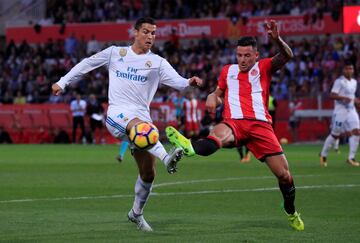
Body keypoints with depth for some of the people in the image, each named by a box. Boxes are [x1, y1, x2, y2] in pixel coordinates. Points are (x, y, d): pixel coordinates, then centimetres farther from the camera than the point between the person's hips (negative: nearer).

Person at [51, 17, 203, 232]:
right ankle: (166, 157, -63)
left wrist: (190, 82, -28)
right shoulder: (115, 53, 10)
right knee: (141, 126, -39)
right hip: (117, 113, -3)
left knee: (148, 173, 3)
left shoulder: (158, 63, 9)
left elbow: (177, 81, -5)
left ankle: (136, 213, 24)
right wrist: (62, 83, 20)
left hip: (142, 116, 3)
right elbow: (87, 64, 20)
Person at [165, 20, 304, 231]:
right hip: (234, 122, 0)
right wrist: (212, 97, 11)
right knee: (218, 134, -39)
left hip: (261, 124, 0)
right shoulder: (228, 71, 22)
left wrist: (277, 39, -26)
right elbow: (219, 92, 37)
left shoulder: (264, 67, 12)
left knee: (284, 174, -1)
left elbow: (286, 56, -5)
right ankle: (189, 148, -74)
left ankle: (291, 212, 25)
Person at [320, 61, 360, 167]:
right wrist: (344, 98, -30)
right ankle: (323, 155, 22)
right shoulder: (339, 81, -11)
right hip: (340, 111, -7)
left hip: (351, 110, 7)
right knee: (335, 135, 1)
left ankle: (351, 158, -7)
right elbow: (332, 95, -19)